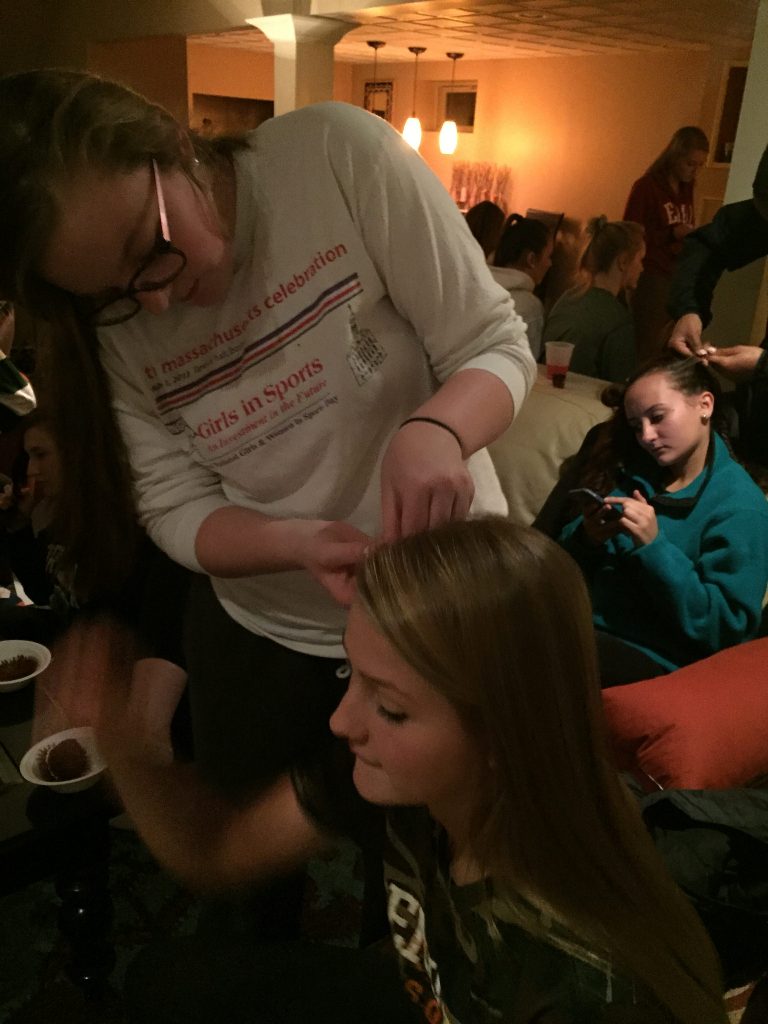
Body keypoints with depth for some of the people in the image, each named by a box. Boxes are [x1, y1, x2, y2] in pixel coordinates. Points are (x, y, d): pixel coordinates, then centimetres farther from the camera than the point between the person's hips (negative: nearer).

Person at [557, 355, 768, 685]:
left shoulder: (739, 508, -9)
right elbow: (567, 563, 12)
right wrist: (587, 538, -12)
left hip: (650, 657, -6)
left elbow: (723, 628, -15)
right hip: (582, 621, 7)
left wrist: (654, 546, -23)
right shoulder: (635, 469, 9)